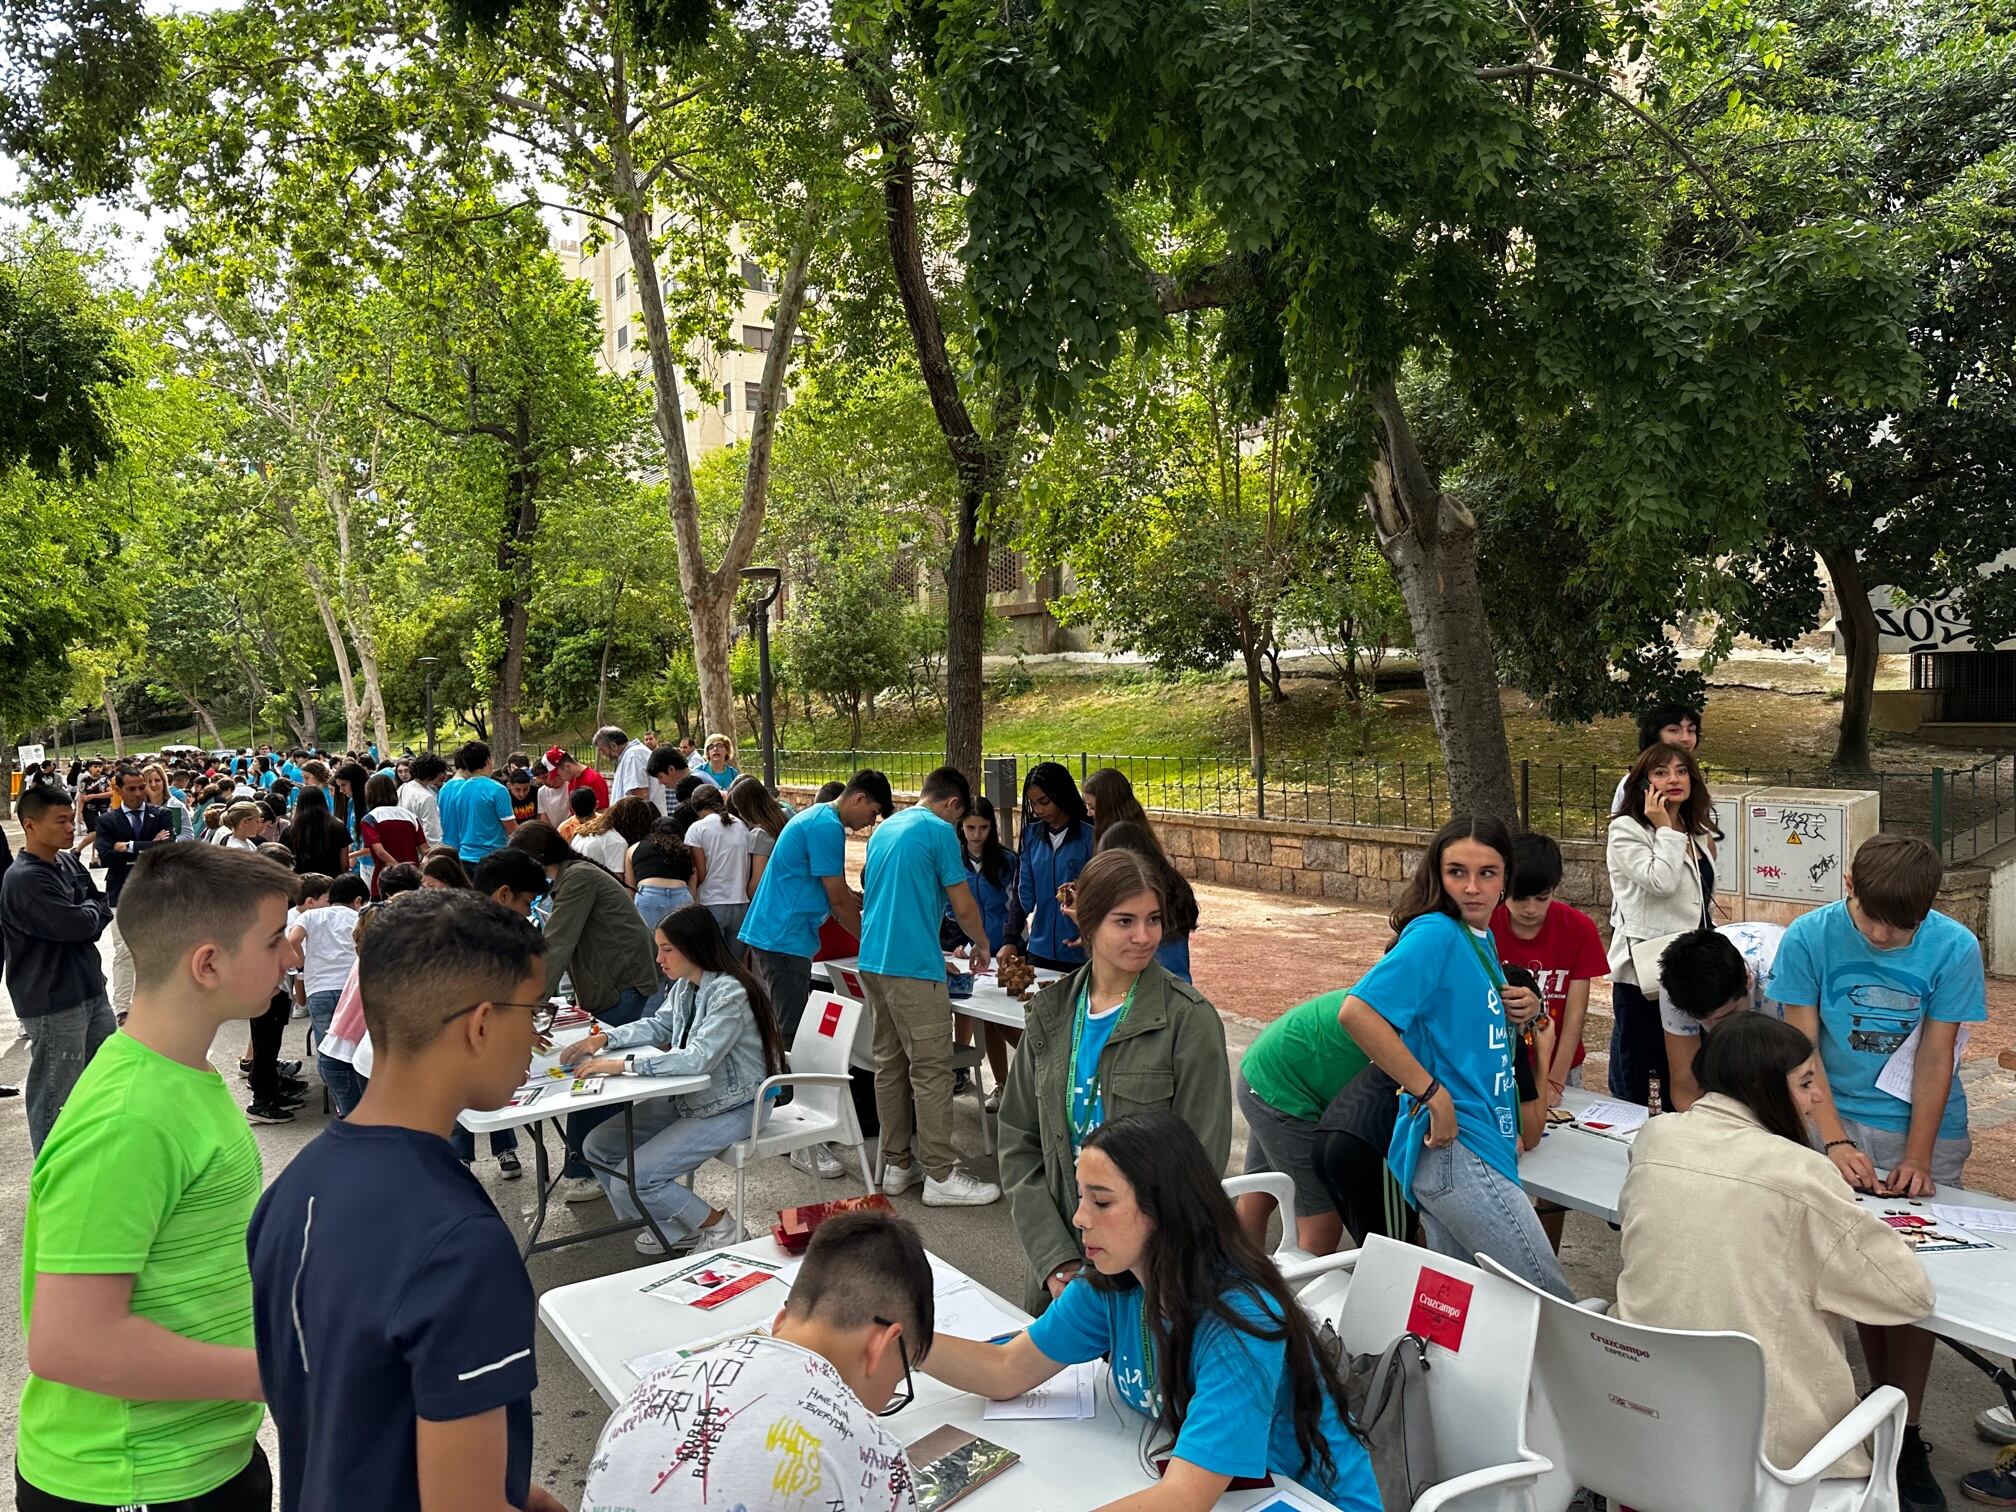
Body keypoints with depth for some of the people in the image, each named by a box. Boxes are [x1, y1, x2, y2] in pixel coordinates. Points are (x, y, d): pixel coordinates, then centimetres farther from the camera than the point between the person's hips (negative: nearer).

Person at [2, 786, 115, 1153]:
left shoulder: (69, 862, 6)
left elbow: (103, 909, 8)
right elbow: (77, 924, -24)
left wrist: (86, 918, -12)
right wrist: (91, 911, -3)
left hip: (91, 989, 8)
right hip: (53, 1003, -8)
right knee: (56, 1095, 4)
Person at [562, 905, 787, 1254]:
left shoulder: (729, 993, -24)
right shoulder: (684, 986, 2)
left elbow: (698, 1059, -31)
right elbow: (657, 1025, 18)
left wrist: (623, 1065, -30)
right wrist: (604, 1038, 2)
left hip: (730, 1108, -9)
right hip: (689, 1098, 9)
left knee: (631, 1180, -16)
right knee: (597, 1148, 6)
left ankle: (721, 1227, 3)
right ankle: (674, 1225, 17)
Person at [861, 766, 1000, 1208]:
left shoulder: (883, 830, 17)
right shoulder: (940, 831, -8)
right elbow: (963, 907, -6)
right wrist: (981, 945, 14)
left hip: (872, 960, 9)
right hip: (913, 967, -8)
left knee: (889, 1064, 12)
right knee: (932, 1070, -4)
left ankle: (897, 1163, 19)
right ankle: (940, 1175, 0)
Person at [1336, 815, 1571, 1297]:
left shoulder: (1482, 939, 13)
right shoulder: (1434, 933, -14)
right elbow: (1357, 1012, -27)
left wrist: (1521, 1012, 5)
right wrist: (1431, 1092, -23)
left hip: (1485, 1144, 9)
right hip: (1454, 1149, -9)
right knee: (1552, 1301, -7)